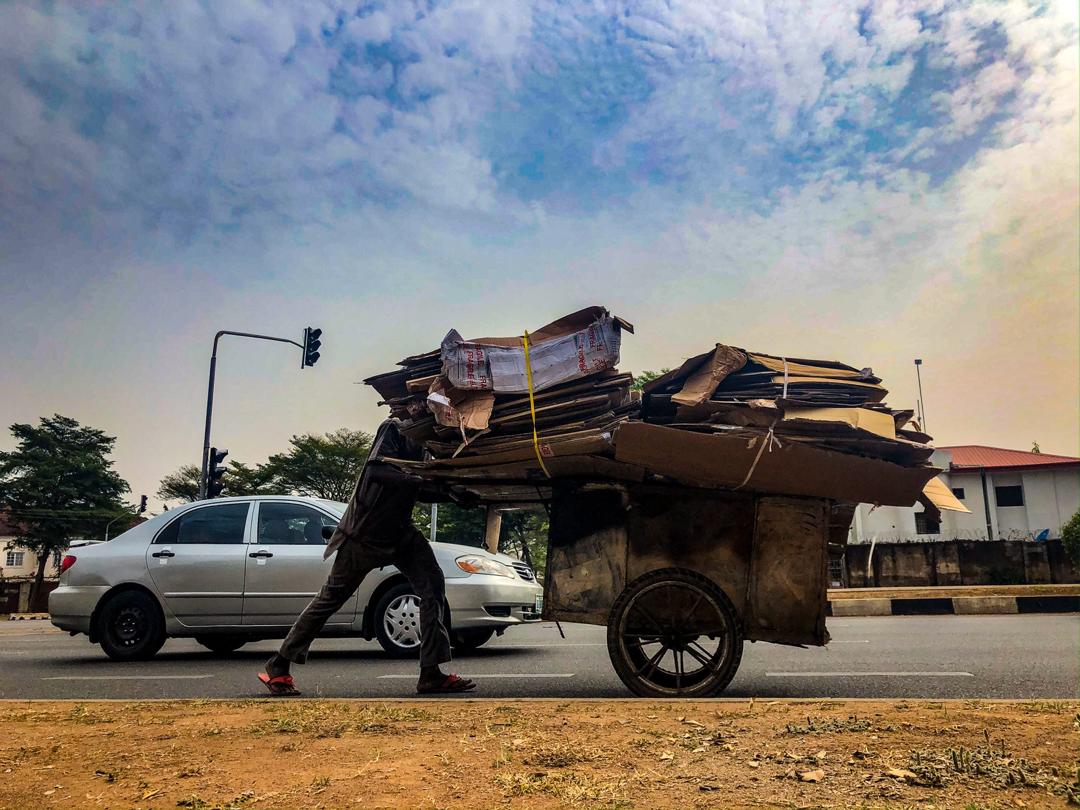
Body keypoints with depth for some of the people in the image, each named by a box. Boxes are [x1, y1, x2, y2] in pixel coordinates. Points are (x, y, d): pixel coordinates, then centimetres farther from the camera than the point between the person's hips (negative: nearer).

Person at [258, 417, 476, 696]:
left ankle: (431, 674, -9)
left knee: (432, 585, -10)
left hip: (400, 532, 7)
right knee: (330, 599, 3)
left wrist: (455, 494, 4)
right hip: (365, 532, -7)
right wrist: (421, 480, -38)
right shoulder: (393, 429, -13)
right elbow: (375, 469, -31)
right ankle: (278, 667, 20)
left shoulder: (417, 439, 11)